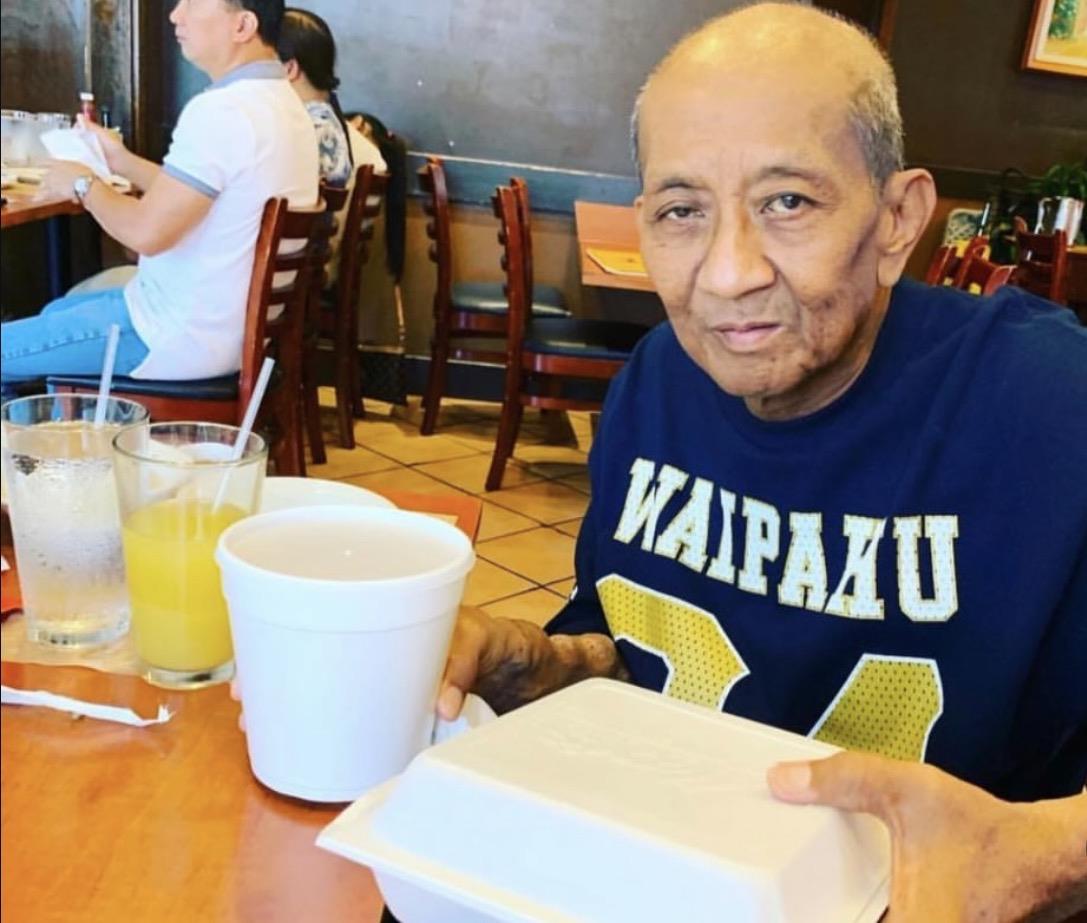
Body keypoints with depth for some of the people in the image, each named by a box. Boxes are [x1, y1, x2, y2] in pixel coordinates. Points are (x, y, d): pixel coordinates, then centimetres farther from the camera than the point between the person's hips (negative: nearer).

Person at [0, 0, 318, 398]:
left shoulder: (221, 110, -25)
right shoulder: (281, 101, 6)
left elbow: (146, 233, -26)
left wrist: (84, 184, -9)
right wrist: (122, 161, 16)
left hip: (187, 336, -10)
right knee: (57, 313, 30)